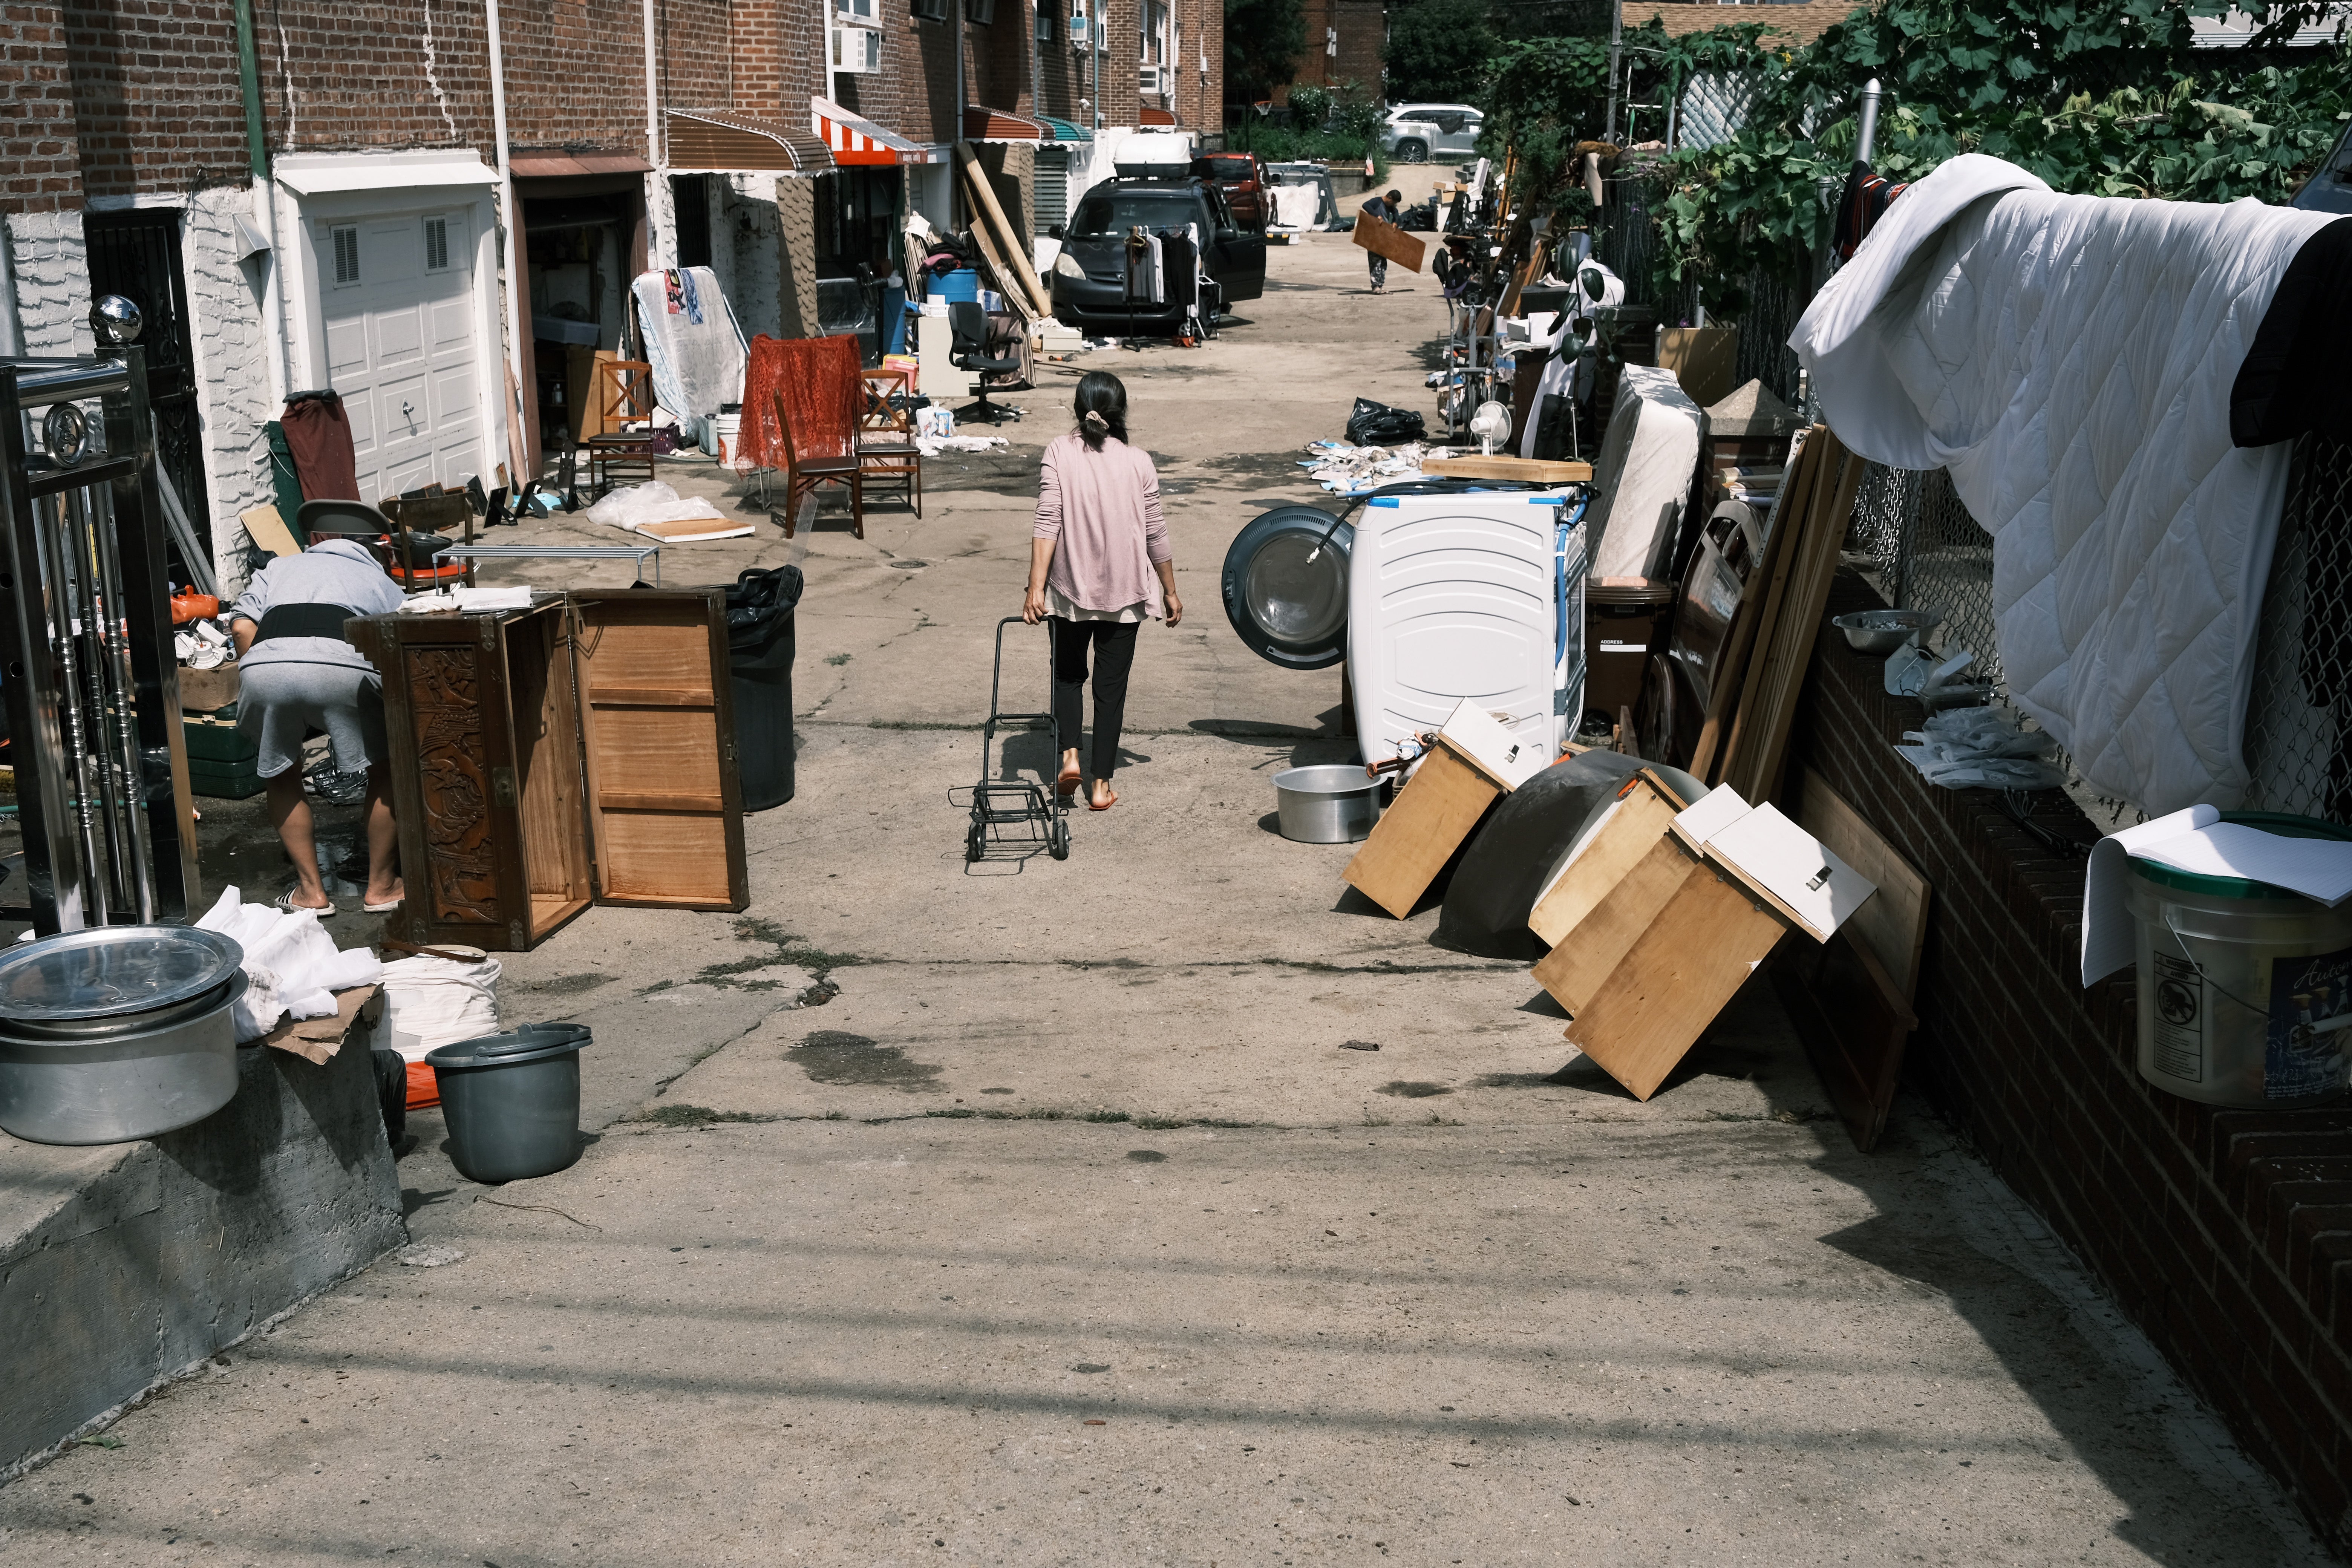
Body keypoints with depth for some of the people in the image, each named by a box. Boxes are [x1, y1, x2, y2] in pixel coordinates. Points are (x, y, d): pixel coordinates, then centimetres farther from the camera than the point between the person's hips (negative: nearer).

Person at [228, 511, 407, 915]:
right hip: (342, 666, -2)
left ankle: (311, 891, 25)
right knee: (385, 769, 20)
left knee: (281, 776, 24)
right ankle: (380, 887, 25)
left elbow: (242, 627, 19)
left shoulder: (279, 567, 37)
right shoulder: (382, 582, 35)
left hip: (264, 665, 2)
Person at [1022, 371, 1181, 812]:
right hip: (1124, 592, 0)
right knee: (1111, 685, 8)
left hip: (1070, 588, 0)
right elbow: (1156, 536, -1)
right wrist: (1170, 591, 11)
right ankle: (1101, 785, 10)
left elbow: (1047, 524, -13)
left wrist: (1036, 589, -13)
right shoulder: (1138, 463, -5)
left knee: (1068, 672, 21)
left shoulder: (1059, 453, -7)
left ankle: (1069, 754, 4)